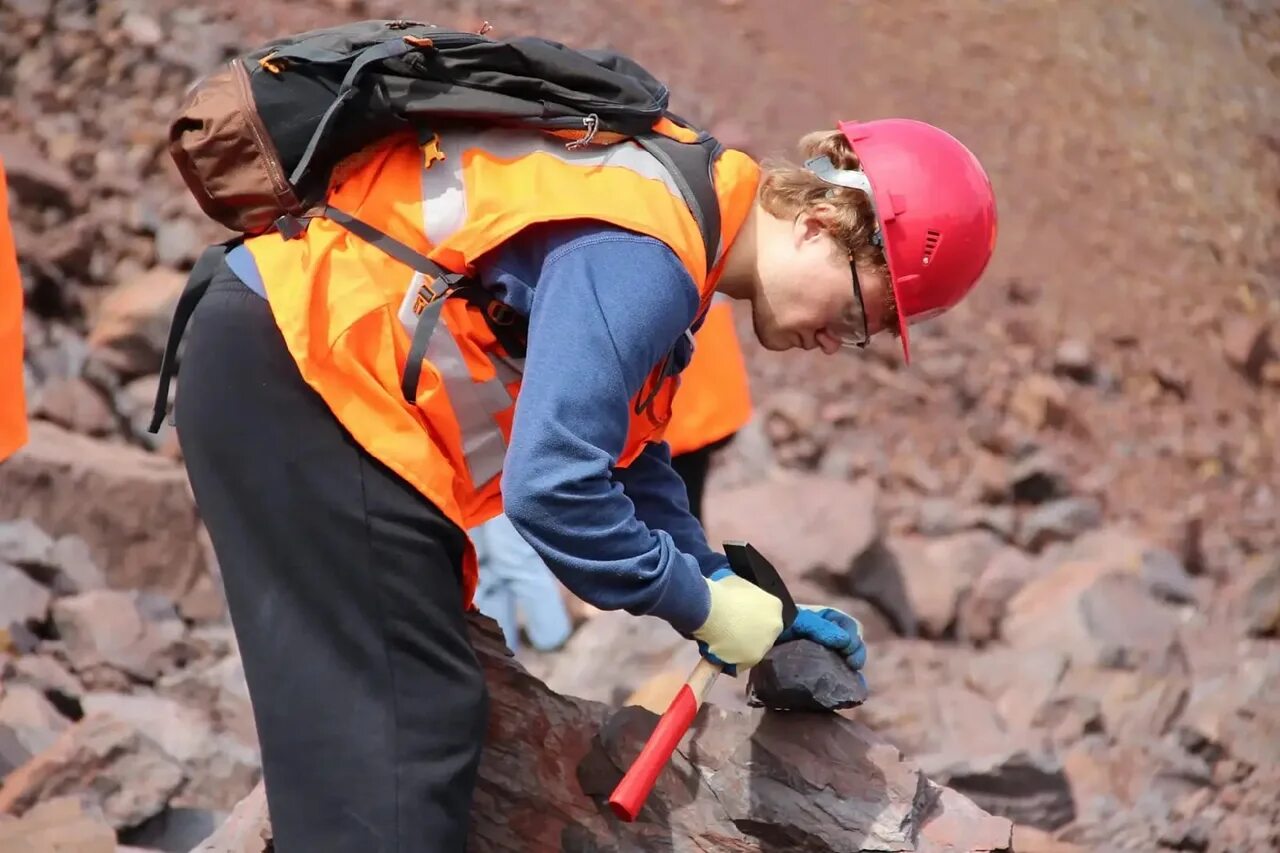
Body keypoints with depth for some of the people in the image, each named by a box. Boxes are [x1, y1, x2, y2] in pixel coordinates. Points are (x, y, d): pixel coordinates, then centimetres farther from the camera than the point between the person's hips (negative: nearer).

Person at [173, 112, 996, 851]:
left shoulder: (675, 216, 9)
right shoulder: (641, 255, -23)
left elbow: (622, 450, 19)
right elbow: (550, 484, -30)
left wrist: (741, 604, 14)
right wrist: (702, 605, -15)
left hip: (312, 365, 10)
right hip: (294, 372, -10)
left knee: (416, 717, 15)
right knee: (399, 738, -10)